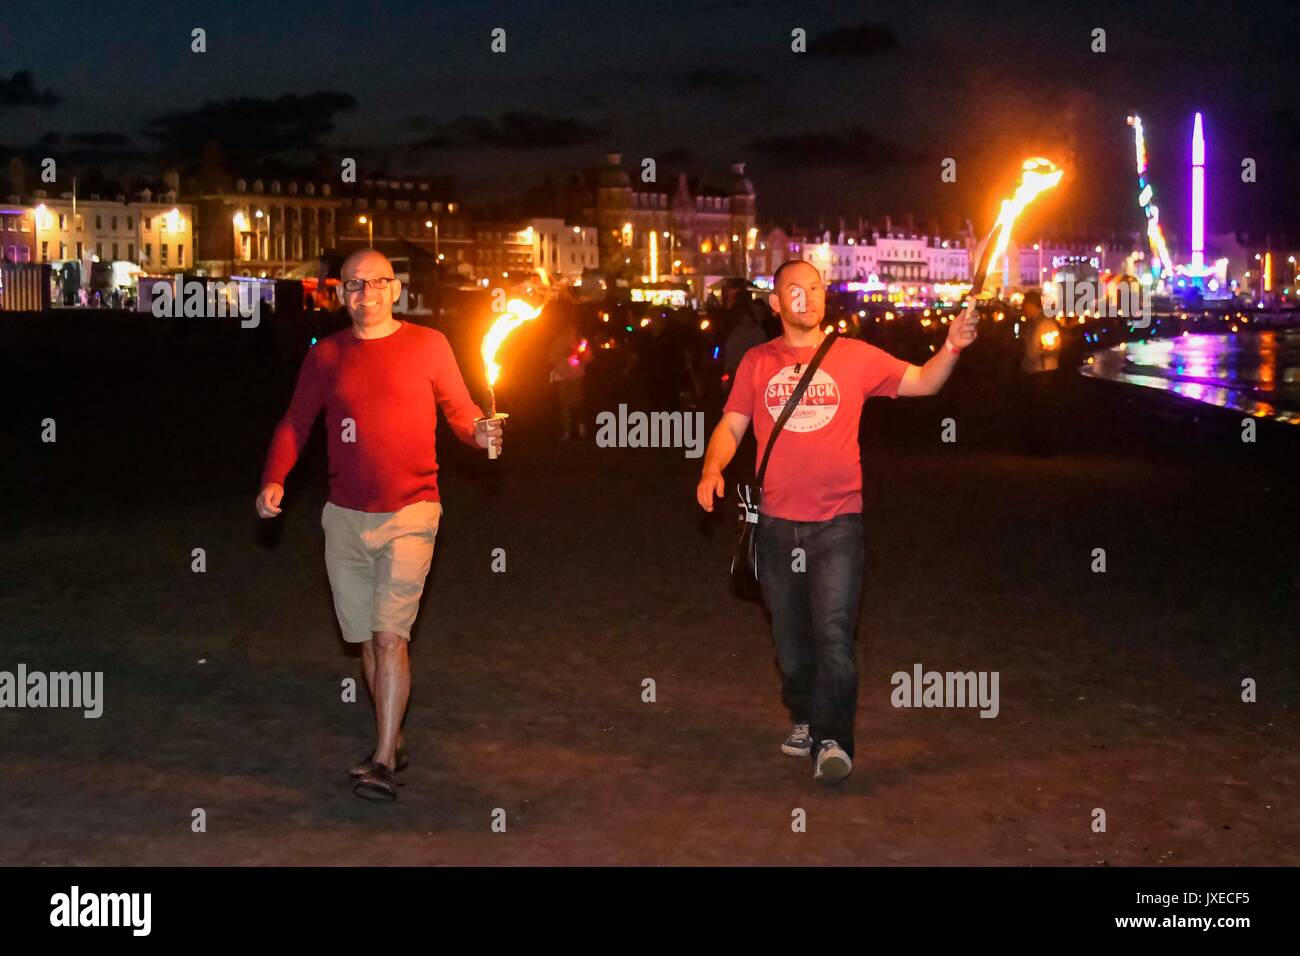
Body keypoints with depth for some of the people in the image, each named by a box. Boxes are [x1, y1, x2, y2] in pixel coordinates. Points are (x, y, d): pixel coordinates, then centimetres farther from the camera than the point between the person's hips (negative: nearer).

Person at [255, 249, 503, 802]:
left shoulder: (427, 345, 0)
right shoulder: (326, 355, 7)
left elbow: (460, 410, 3)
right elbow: (295, 422, 8)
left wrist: (481, 431, -20)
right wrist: (274, 479, -7)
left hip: (409, 513, -4)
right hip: (345, 517, 4)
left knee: (389, 634, -13)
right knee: (365, 637, 11)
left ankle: (384, 763, -9)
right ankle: (393, 742, 27)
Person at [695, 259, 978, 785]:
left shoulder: (855, 357, 4)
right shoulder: (757, 362, 8)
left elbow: (922, 382, 4)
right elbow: (731, 425, 6)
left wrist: (951, 347, -15)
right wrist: (712, 469, -13)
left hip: (837, 521, -2)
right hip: (776, 522, 3)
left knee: (833, 630, -15)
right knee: (790, 636, 14)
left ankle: (832, 740, -12)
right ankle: (803, 719, 34)